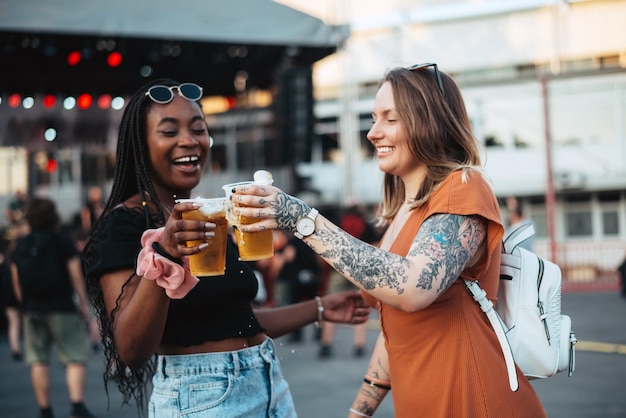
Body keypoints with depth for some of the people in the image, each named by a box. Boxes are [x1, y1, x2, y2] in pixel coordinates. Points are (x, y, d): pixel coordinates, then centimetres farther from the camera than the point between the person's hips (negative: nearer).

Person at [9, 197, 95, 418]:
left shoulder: (20, 246, 6)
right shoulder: (62, 241, -6)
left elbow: (16, 282, 8)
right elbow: (76, 276, -8)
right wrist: (84, 302, 0)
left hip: (32, 311, 4)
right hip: (62, 309, -4)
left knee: (38, 361, 9)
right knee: (75, 359, -2)